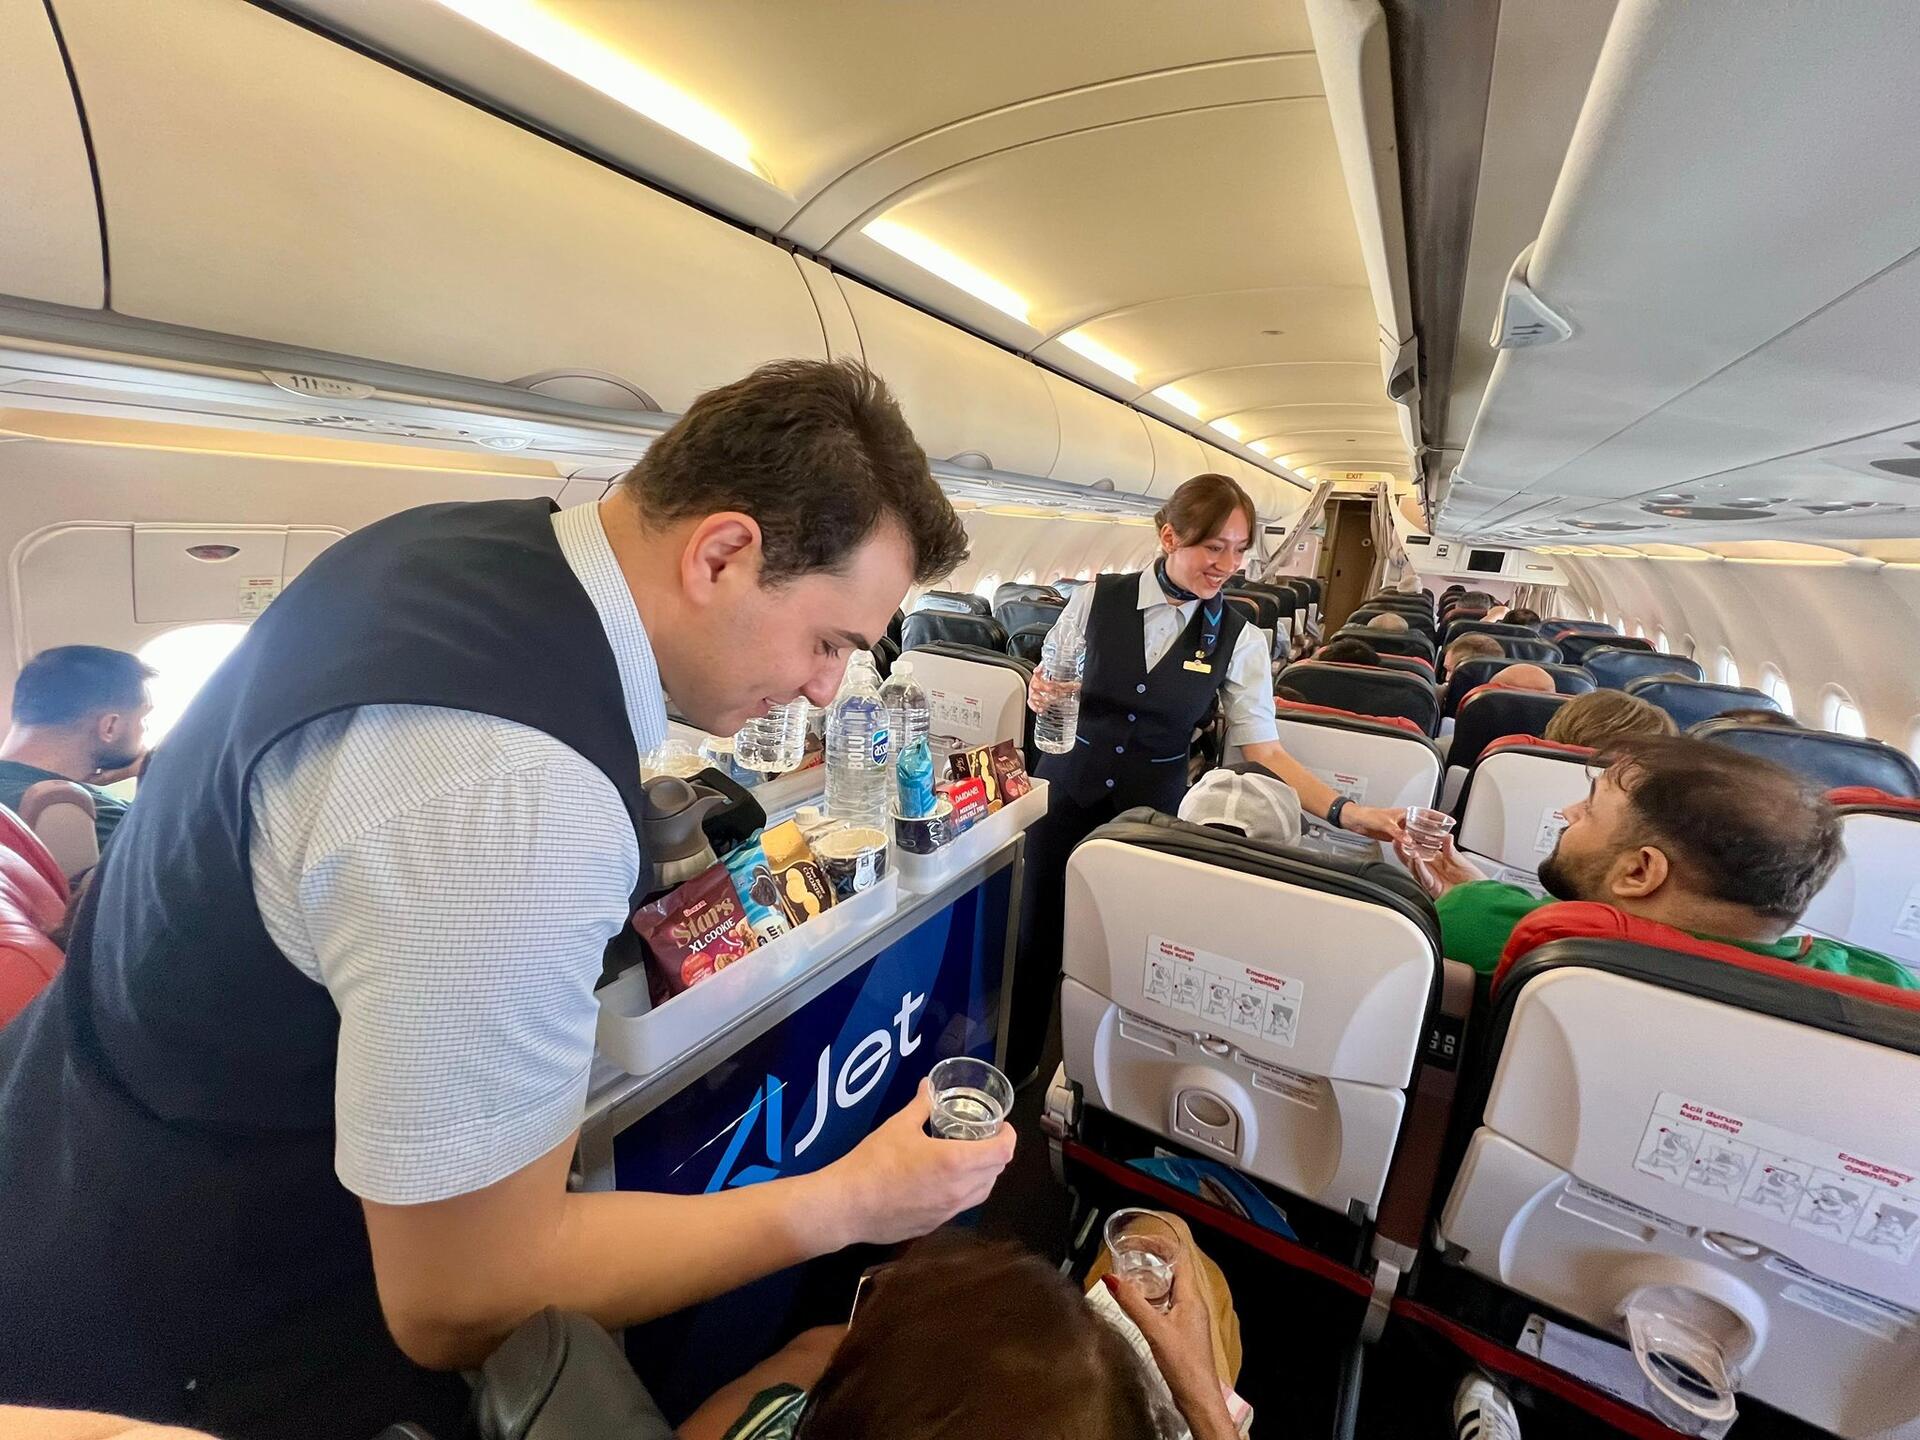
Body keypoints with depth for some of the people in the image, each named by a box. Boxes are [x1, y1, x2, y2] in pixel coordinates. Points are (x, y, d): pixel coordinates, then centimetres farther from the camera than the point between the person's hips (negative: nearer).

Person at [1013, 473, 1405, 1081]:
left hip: (1153, 809, 0)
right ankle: (1012, 1066, 39)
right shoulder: (1097, 599, -6)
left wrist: (1345, 811, -17)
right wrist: (1042, 694, -18)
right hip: (1068, 794, 1)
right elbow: (1047, 686, 6)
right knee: (1037, 934, 10)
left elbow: (1264, 751, -5)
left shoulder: (1237, 638, -5)